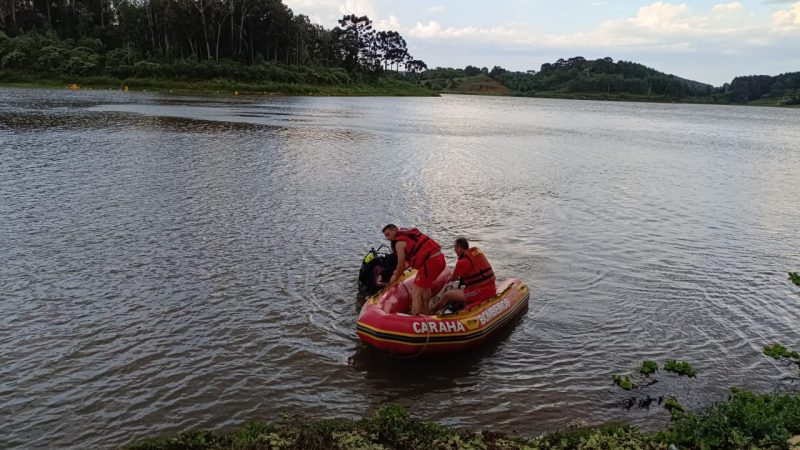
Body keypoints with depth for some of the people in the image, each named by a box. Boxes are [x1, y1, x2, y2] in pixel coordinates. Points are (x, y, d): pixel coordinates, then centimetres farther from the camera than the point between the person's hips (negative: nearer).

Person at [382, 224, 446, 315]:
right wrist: (400, 270, 38)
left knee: (415, 293, -7)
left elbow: (401, 265, 0)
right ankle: (426, 312, 46)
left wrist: (395, 277, 18)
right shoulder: (408, 234, 21)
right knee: (425, 285, 33)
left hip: (431, 263, -10)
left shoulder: (399, 242, -6)